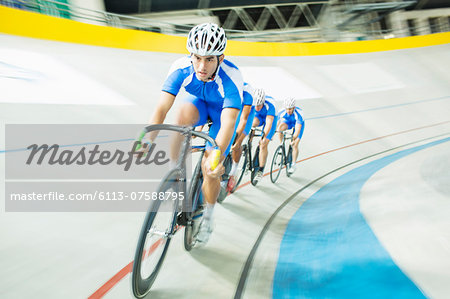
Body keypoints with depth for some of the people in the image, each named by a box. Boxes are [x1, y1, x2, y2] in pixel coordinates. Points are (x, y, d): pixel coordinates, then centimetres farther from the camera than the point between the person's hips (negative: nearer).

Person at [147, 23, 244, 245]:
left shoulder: (231, 77, -38)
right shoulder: (181, 68, -30)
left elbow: (228, 123, -48)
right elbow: (161, 108, -35)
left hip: (223, 110, -2)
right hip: (197, 101, 2)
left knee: (210, 168, -11)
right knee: (184, 114, -35)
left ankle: (207, 216, 15)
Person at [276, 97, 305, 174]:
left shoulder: (298, 114, -39)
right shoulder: (281, 112, -30)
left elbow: (298, 129, -46)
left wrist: (294, 139, -59)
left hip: (298, 124, -3)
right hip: (288, 122, 3)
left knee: (295, 145, -13)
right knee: (280, 127, -33)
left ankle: (293, 165, 0)